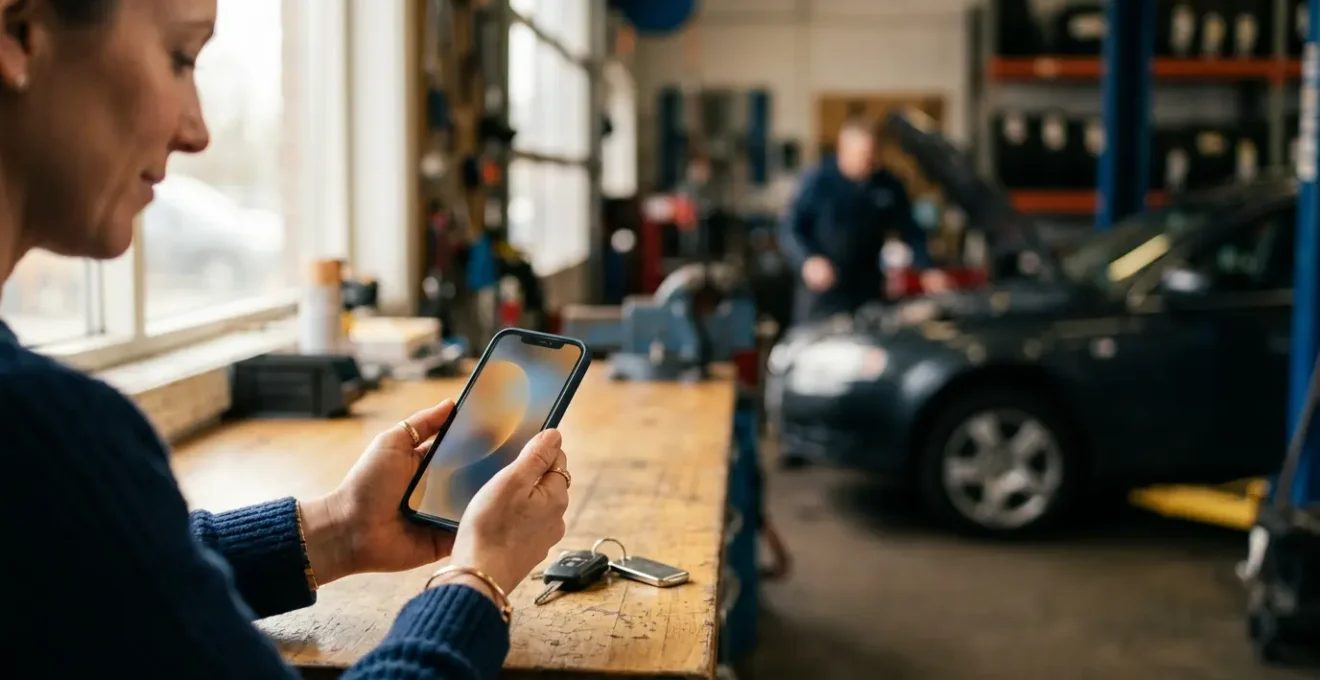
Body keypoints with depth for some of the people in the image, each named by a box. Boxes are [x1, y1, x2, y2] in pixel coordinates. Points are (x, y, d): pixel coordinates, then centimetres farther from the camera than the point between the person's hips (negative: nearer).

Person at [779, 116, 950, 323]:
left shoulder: (887, 185, 4)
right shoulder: (818, 180, -9)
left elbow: (910, 231, 11)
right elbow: (788, 229, -11)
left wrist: (927, 269, -2)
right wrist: (808, 260, -29)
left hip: (867, 293, 4)